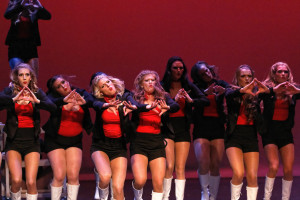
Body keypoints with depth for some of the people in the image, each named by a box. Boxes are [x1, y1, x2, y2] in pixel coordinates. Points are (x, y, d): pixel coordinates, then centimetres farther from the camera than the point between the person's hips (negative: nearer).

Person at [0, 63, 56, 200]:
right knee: (16, 180, -17)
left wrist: (37, 101, -23)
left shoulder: (37, 92, 7)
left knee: (31, 182, -14)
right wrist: (14, 100, -29)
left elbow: (53, 107, -8)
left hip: (32, 140, 1)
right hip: (14, 140, -1)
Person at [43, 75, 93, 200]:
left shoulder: (81, 94, 1)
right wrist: (64, 100, -49)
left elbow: (92, 100, -19)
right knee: (59, 176, -13)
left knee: (73, 175, -11)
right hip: (55, 140, -2)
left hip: (75, 140, 2)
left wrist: (84, 102, -43)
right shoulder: (53, 96, -6)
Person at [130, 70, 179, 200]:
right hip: (139, 141, -2)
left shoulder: (162, 97, 13)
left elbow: (176, 106, -6)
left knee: (158, 183, -7)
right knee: (140, 180, -16)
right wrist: (148, 107, -37)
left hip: (157, 141, 2)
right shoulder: (136, 97, 6)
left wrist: (167, 107, -29)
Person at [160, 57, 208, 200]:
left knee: (180, 168, 0)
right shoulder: (162, 86, 1)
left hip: (183, 130, 2)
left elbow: (206, 100, -2)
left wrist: (191, 100, -17)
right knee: (169, 166, -11)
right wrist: (174, 100, -22)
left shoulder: (189, 86, 8)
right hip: (167, 130, -2)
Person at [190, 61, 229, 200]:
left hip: (218, 127, 1)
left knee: (215, 165, -4)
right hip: (201, 127, -1)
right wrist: (206, 92, -33)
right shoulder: (197, 87, 6)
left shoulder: (220, 84, 9)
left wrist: (224, 91, -29)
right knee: (203, 163, -14)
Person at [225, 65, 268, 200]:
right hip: (234, 136, -2)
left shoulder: (255, 94, 6)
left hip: (251, 137, 2)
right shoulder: (232, 92, 3)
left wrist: (267, 91, -33)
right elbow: (229, 95, -20)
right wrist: (242, 90, -41)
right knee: (238, 173, -16)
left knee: (252, 176, -4)